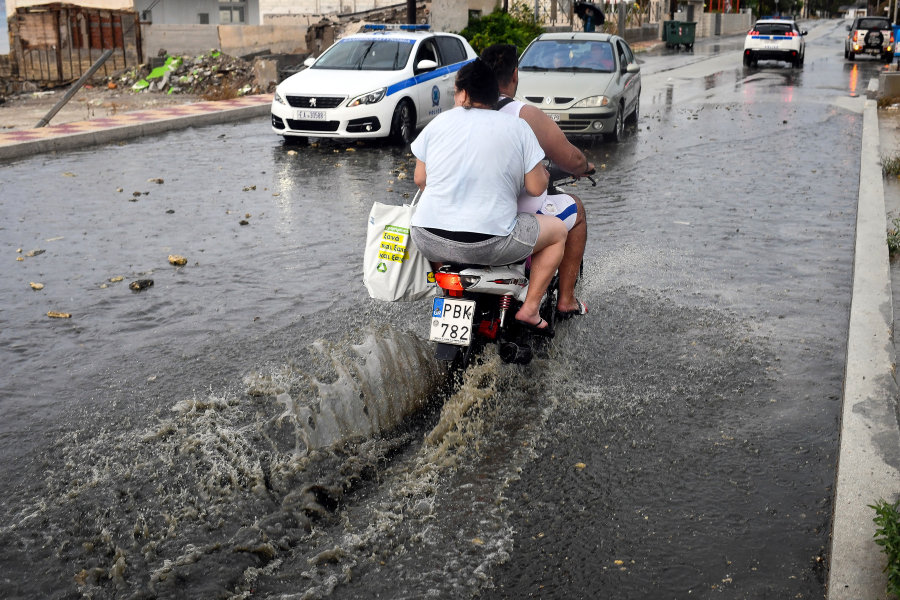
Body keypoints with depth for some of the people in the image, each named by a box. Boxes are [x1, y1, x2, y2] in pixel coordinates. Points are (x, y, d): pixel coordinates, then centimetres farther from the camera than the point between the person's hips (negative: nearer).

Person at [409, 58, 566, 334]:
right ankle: (529, 309, 13)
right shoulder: (518, 127, 1)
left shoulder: (439, 122, 7)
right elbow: (536, 187, 1)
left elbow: (420, 180, 13)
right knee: (558, 231, 19)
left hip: (429, 242, 3)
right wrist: (544, 173, 24)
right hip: (489, 244, -3)